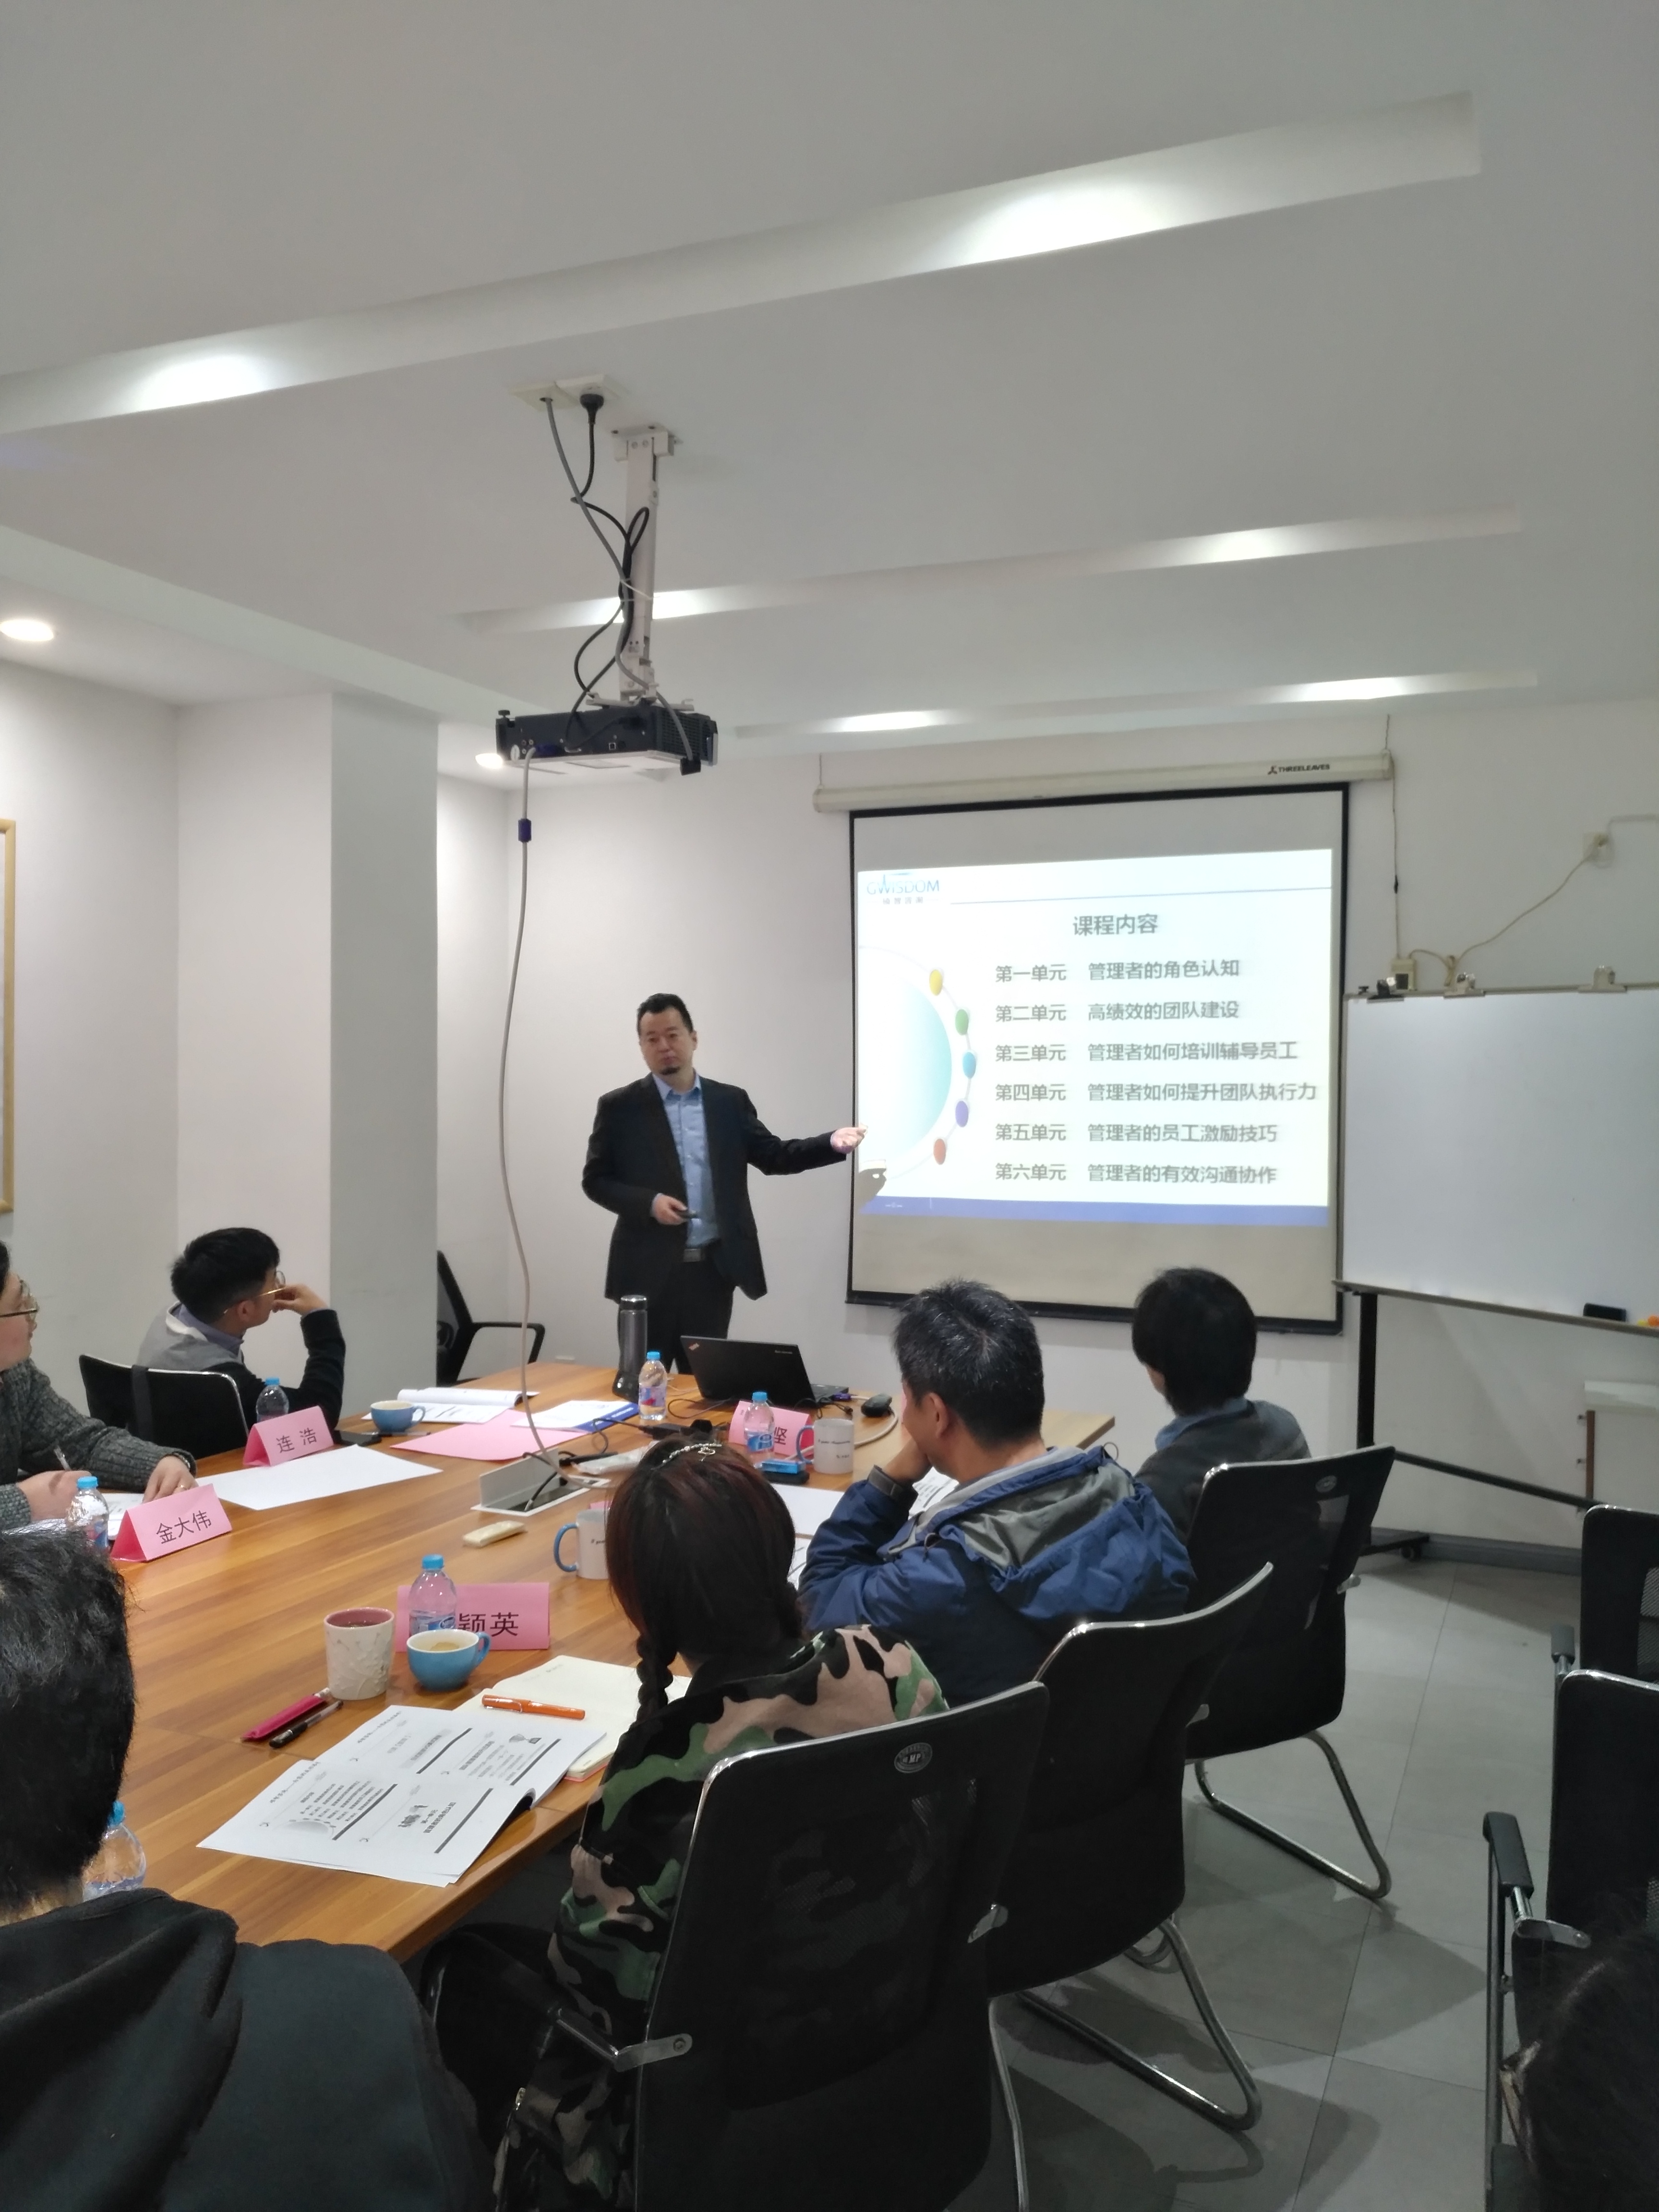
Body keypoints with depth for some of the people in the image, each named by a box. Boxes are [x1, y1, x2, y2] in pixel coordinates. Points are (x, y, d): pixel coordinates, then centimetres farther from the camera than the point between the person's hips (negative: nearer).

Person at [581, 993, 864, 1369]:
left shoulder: (730, 1101, 7)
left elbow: (773, 1156, 7)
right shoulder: (620, 1107, 0)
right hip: (650, 1269, -2)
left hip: (714, 1267, 2)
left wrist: (831, 1143, -10)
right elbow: (595, 1180, 0)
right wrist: (649, 1202, -16)